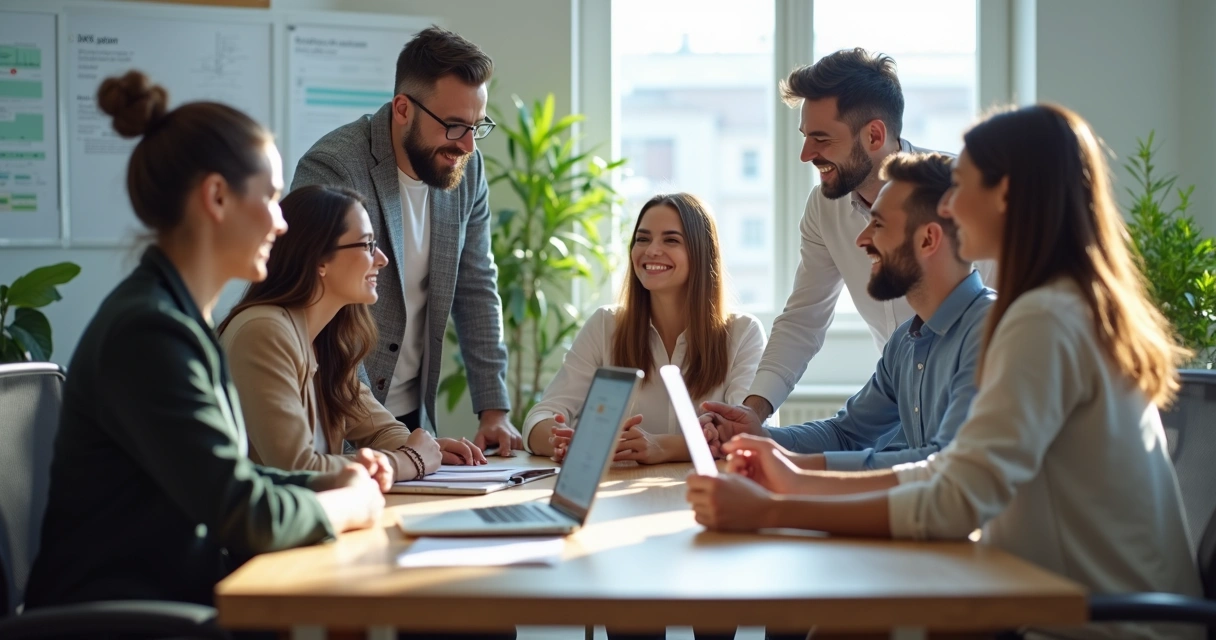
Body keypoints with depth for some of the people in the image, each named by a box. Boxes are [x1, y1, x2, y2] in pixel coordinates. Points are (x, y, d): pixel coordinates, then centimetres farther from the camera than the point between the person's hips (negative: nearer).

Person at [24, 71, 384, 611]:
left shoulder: (182, 320, 12)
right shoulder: (150, 331, -19)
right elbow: (247, 517, -22)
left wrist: (323, 483, 3)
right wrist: (349, 504, -5)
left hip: (179, 595, 9)